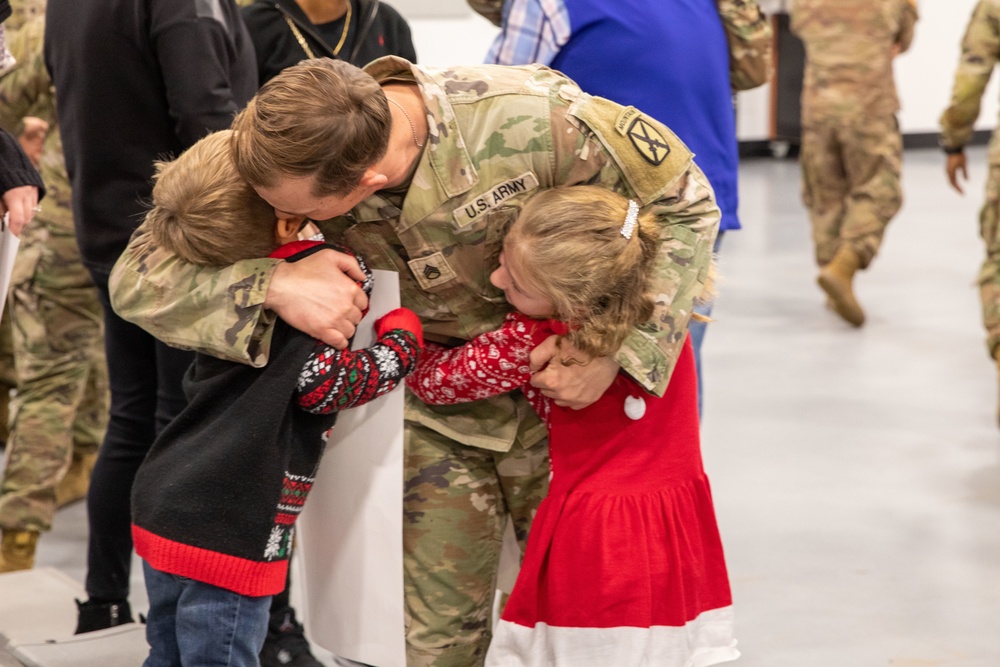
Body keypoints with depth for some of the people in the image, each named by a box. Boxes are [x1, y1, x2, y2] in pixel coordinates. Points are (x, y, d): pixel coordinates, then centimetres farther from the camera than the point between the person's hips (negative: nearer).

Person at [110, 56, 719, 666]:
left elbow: (686, 203, -19)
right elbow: (138, 278, -20)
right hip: (440, 415, 2)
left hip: (560, 392, -2)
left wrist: (616, 348, -30)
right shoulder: (292, 155, -23)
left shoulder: (534, 119, -33)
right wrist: (275, 285, -39)